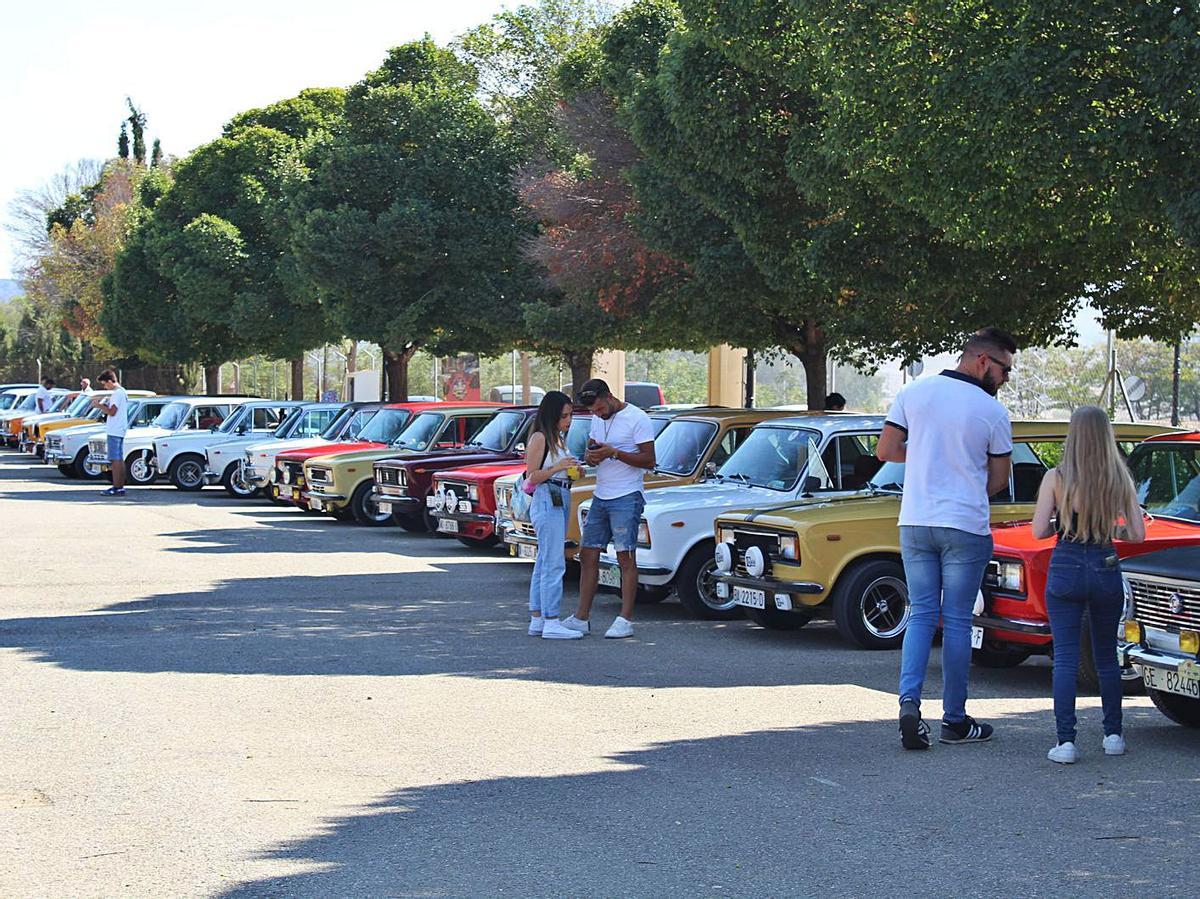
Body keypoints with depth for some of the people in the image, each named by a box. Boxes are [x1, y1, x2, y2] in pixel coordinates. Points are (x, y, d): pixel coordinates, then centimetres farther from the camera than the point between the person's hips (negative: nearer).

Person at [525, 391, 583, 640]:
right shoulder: (539, 438, -9)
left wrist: (573, 471, 8)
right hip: (546, 501, -10)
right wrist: (558, 467, -21)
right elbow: (532, 477, -11)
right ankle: (551, 623, -13)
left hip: (561, 500, 10)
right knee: (554, 564, -12)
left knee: (544, 563, 11)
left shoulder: (558, 438, 18)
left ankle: (537, 620, 14)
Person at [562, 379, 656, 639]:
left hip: (626, 498, -8)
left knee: (625, 558, -6)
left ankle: (625, 620, -3)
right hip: (600, 497, 8)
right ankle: (581, 618, 12)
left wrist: (614, 453, -21)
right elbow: (589, 452, 20)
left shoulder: (637, 419, -10)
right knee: (588, 555, 6)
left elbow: (649, 461, -13)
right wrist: (591, 456, -5)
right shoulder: (597, 420, 13)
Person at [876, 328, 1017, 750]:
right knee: (957, 621, 6)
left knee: (921, 615, 10)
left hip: (915, 523, 3)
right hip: (965, 527, -3)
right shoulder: (993, 413, -6)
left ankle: (909, 704, -8)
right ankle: (955, 720, 13)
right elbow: (998, 481, 0)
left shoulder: (913, 393, 2)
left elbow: (885, 451, 4)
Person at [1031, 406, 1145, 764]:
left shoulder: (1056, 478, -8)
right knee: (1107, 657, 17)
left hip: (1066, 570, -2)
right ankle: (1113, 735, 22)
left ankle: (1066, 741, -7)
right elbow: (1137, 534, 0)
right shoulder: (1120, 479, -1)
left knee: (1065, 658, -1)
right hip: (1106, 570, 2)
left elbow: (1039, 531, -9)